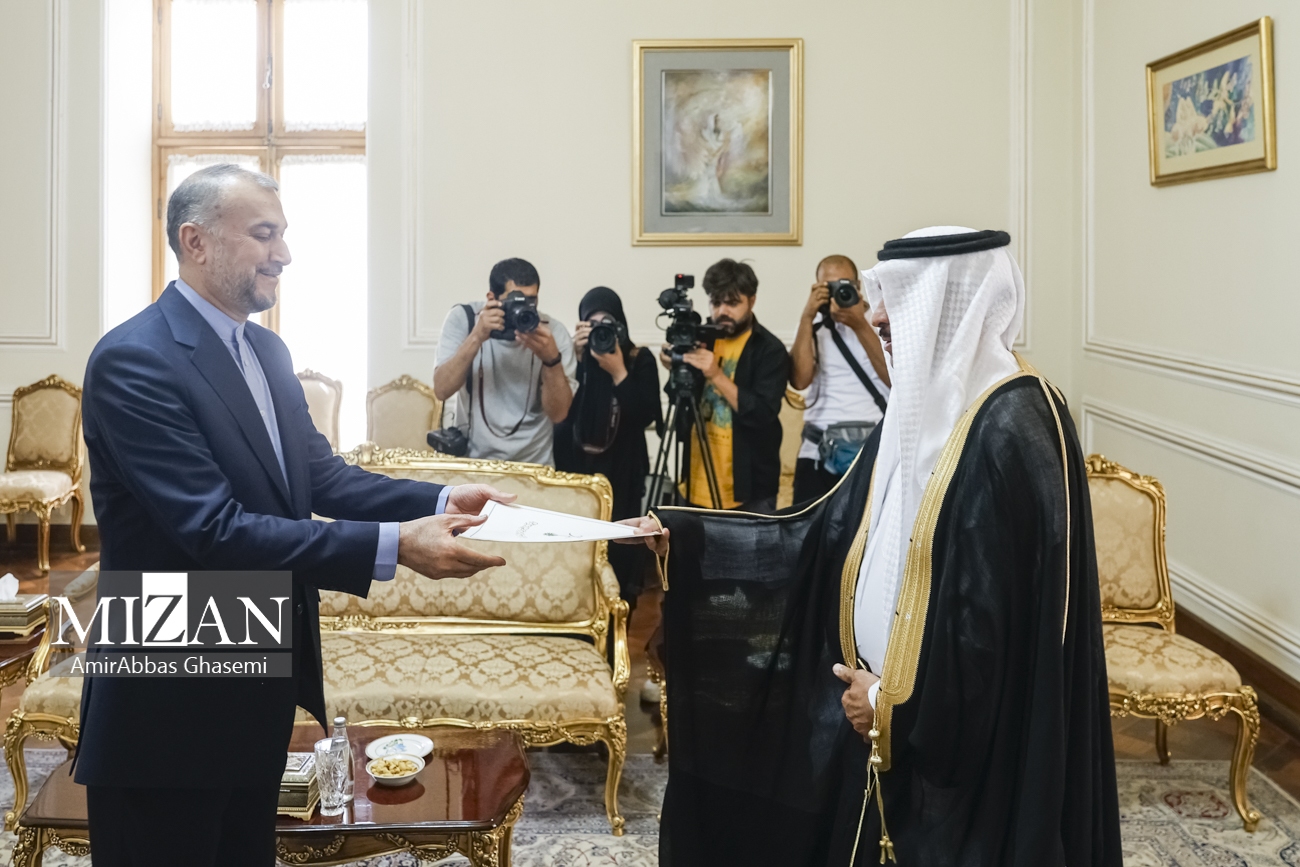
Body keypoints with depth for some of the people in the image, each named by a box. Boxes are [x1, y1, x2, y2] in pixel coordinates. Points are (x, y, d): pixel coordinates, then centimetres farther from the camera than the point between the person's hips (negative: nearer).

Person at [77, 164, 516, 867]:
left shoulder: (267, 350, 9)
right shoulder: (135, 360, -20)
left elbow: (319, 475, 7)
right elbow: (215, 529, -28)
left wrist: (440, 501, -9)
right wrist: (393, 546, -32)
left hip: (262, 688, 8)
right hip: (172, 701, -8)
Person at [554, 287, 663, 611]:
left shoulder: (640, 360, 0)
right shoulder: (575, 356, 1)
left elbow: (647, 415, -9)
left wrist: (618, 372, -17)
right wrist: (575, 359, -17)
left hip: (621, 474, 0)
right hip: (574, 470, 1)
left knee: (618, 558, -4)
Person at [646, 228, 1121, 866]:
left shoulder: (1012, 428, -22)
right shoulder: (921, 411, 6)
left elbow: (1002, 610, -23)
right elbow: (832, 529, 8)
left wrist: (897, 704, -14)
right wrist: (682, 534, 5)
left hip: (966, 737, -8)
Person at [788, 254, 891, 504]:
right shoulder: (814, 327, 11)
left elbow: (895, 379, -9)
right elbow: (800, 380, -5)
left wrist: (860, 326, -13)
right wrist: (806, 318, -8)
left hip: (876, 448, -1)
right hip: (819, 451, 1)